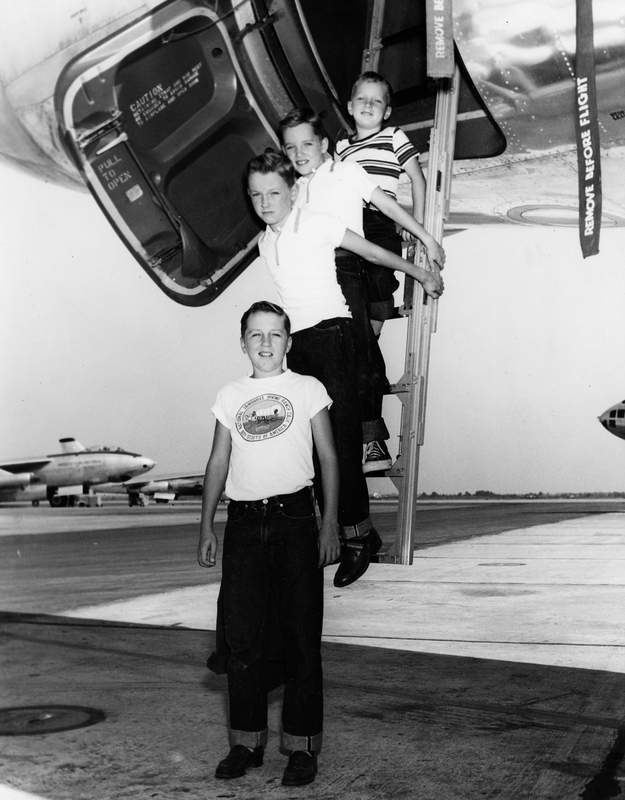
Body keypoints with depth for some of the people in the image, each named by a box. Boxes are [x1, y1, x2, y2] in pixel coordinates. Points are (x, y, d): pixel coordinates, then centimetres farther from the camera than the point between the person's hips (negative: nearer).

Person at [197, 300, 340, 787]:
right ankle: (247, 742, 17)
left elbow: (329, 459, 4)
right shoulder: (230, 396, 12)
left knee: (301, 636, 1)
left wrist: (330, 524, -4)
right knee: (242, 637, 5)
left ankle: (302, 746, 10)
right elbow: (218, 463, 14)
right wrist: (207, 525, 6)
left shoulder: (307, 390, 5)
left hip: (294, 517, -2)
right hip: (243, 522, 3)